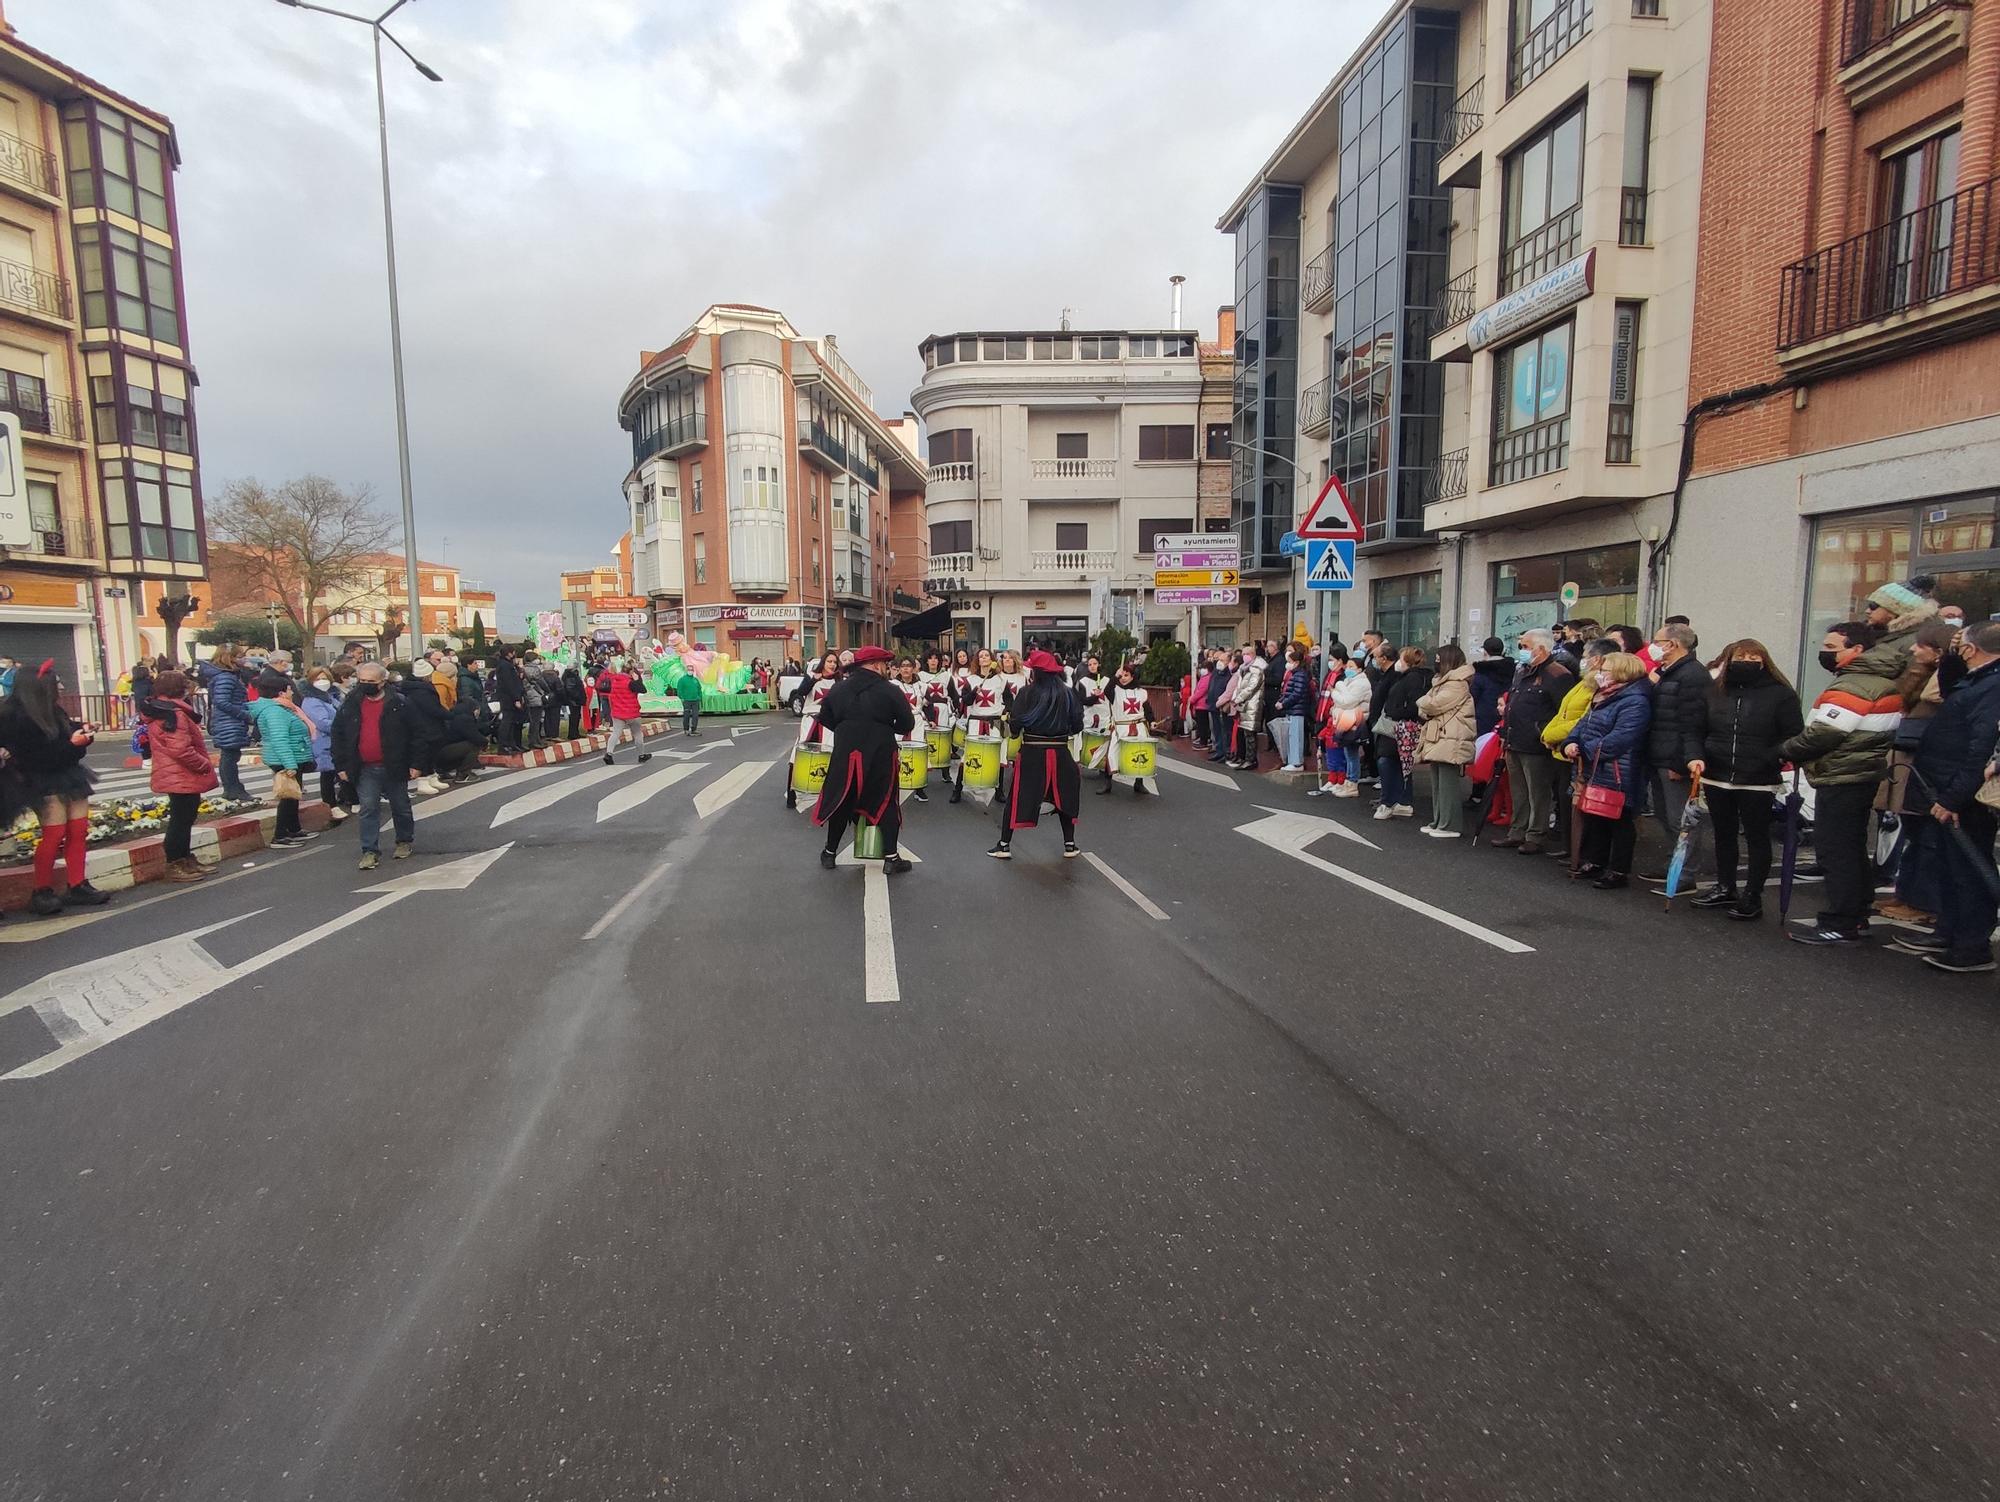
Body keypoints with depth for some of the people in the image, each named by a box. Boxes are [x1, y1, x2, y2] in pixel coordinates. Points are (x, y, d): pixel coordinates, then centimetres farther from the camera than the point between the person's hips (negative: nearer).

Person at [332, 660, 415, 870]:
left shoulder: (398, 703, -5)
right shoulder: (349, 705, 3)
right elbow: (338, 735, 8)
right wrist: (341, 765, 3)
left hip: (394, 767, -2)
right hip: (365, 770, 2)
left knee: (401, 807, 12)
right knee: (368, 809, 0)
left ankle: (405, 841, 30)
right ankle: (370, 851, 5)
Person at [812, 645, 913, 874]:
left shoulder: (838, 689, 4)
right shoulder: (889, 691, -8)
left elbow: (826, 719, 10)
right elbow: (907, 724, -6)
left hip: (845, 753, 3)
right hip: (880, 756, -3)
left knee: (841, 801, 16)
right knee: (885, 803, 9)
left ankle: (830, 853, 25)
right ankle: (891, 858, 9)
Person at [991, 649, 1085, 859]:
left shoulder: (1027, 693, -8)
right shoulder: (1068, 693, -2)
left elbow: (1016, 724, -11)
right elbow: (1077, 726, -1)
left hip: (1031, 753, -2)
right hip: (1060, 753, 2)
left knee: (1017, 797, 7)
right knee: (1064, 797, 17)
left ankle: (1004, 845, 10)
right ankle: (1070, 845, 21)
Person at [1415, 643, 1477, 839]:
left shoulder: (1458, 684, -12)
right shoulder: (1443, 681, 20)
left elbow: (1434, 704, -18)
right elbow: (1427, 706, 16)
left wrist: (1423, 702, 2)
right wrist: (1426, 708, -6)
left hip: (1451, 741, -10)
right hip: (1438, 738, 10)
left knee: (1448, 784, -8)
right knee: (1437, 783, 14)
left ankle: (1450, 826, -4)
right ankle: (1438, 822, 21)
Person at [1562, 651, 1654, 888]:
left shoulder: (1635, 702, -17)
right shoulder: (1603, 698, 17)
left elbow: (1617, 740, -25)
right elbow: (1583, 725, 16)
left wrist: (1584, 750, -16)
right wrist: (1570, 743, -4)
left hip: (1616, 776, -10)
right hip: (1593, 772, 10)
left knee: (1619, 823, 2)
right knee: (1593, 820, 17)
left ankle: (1618, 871, 10)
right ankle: (1594, 862, 29)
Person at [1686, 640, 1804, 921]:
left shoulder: (1780, 693, -5)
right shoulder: (1715, 690, 6)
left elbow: (1794, 737, -7)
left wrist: (1767, 760, -20)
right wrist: (1697, 756, -7)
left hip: (1758, 782, -4)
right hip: (1717, 778, 4)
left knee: (1757, 837, 6)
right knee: (1723, 834, 16)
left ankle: (1752, 895, 15)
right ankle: (1725, 888, 29)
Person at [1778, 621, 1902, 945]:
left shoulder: (1851, 687, -19)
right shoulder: (1883, 680, 14)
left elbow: (1821, 736, -23)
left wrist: (1784, 751, -7)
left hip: (1841, 781, -10)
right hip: (1866, 776, 10)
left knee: (1835, 852, -6)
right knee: (1854, 850, 17)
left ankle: (1839, 925, -2)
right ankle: (1856, 919, 26)